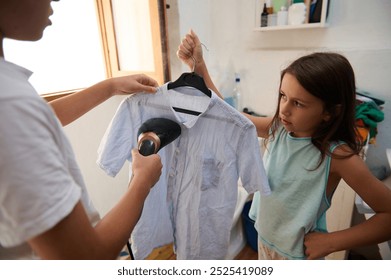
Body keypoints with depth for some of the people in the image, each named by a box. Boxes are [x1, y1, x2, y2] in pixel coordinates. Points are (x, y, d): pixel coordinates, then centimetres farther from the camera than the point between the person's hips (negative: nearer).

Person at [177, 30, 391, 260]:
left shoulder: (337, 155, -26)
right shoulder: (277, 128, -14)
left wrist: (330, 242, -20)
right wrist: (199, 67, -15)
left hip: (298, 253, -4)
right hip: (265, 238, 5)